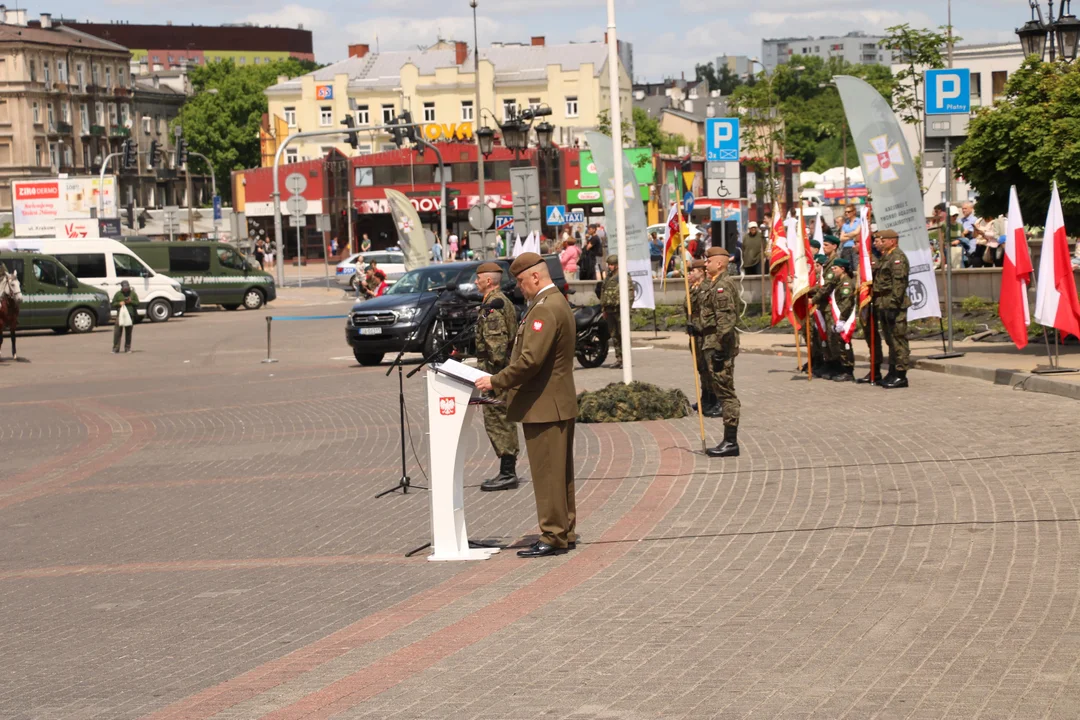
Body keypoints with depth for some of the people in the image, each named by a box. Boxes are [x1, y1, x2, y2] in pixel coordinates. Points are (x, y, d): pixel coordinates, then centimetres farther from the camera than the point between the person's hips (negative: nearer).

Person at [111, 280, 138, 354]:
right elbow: (113, 304, 8)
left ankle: (127, 348, 12)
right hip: (120, 314, -1)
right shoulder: (118, 294, 7)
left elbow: (137, 303, 9)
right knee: (117, 332, -7)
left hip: (130, 315, 1)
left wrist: (131, 301, -10)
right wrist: (119, 303, -11)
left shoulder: (132, 293, 9)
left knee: (128, 332, 4)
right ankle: (115, 348, -4)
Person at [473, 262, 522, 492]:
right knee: (504, 421, 14)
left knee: (497, 420, -8)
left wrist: (493, 372, -22)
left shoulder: (492, 305, -16)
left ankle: (507, 474, -7)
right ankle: (508, 472, 19)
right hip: (505, 368, 11)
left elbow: (496, 341, -23)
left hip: (495, 369, -11)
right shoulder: (504, 301, 17)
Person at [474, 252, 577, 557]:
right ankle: (565, 532, 21)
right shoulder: (557, 302, 16)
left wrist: (496, 381, -17)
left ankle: (553, 537, -2)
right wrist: (503, 381, 15)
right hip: (559, 404, 11)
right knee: (560, 473, 15)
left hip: (543, 406, -11)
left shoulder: (545, 309, -19)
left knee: (547, 473, -5)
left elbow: (530, 359, -26)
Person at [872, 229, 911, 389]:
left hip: (894, 305, -10)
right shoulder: (885, 257, 19)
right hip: (884, 305, 10)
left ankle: (900, 375, -6)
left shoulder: (898, 257, -12)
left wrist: (893, 305, -24)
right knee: (890, 340, 14)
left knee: (898, 339, -7)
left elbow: (899, 283, -20)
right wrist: (878, 304, 19)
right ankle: (893, 372, 20)